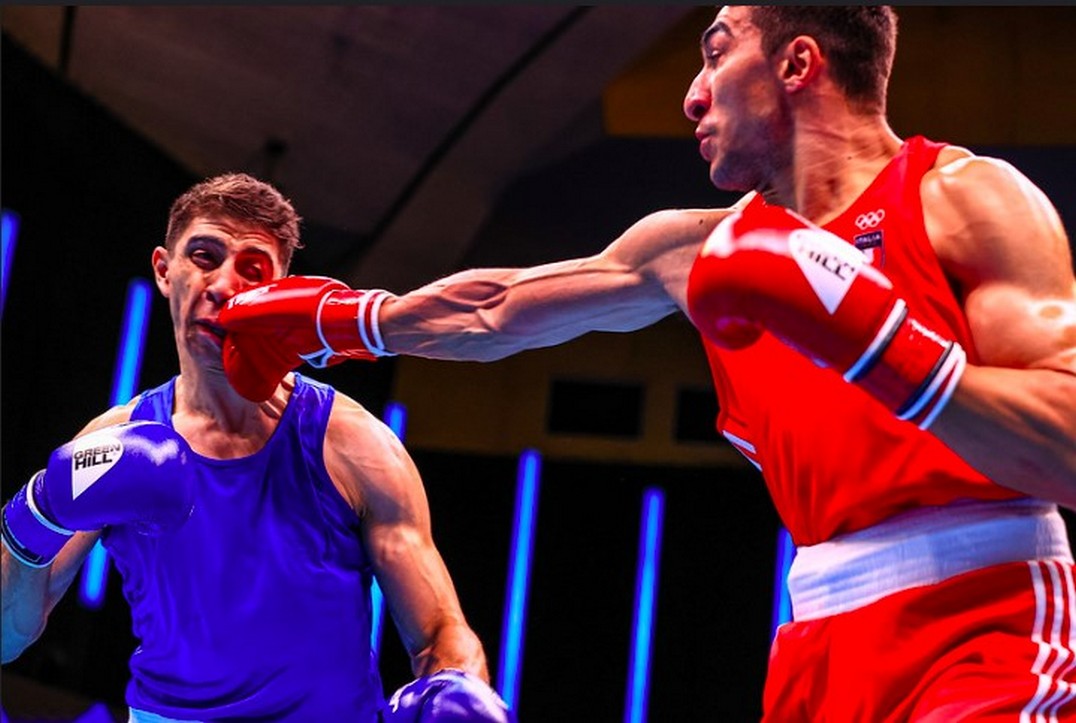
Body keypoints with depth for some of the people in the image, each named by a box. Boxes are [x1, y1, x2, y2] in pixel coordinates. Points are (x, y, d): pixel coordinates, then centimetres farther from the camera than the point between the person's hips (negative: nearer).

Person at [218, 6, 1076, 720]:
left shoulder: (964, 196, -4)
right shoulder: (698, 251, 14)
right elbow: (493, 312, 28)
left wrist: (853, 327, -24)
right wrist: (314, 319, 38)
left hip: (982, 629, -5)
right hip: (824, 641, 6)